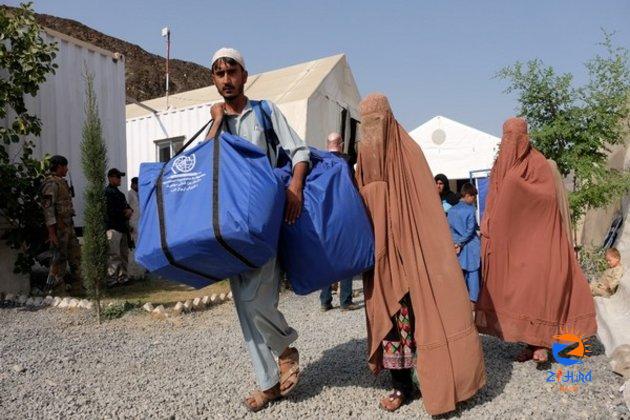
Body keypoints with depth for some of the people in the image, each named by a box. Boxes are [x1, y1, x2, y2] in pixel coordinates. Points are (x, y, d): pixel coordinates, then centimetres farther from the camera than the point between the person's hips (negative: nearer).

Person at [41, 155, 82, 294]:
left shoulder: (61, 182, 15)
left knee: (75, 256, 12)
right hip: (59, 227, -9)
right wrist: (52, 233, -23)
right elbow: (48, 208, -20)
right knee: (59, 259, -3)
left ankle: (77, 287, 20)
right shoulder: (51, 183, -14)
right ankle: (51, 291, 7)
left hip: (68, 225, 9)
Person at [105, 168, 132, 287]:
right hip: (113, 227, -9)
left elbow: (126, 206, 25)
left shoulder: (119, 193, 23)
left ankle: (122, 277, 19)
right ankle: (111, 280, -8)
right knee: (114, 255, -11)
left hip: (122, 227, 9)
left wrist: (129, 210, 0)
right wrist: (124, 212, -5)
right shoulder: (107, 192, -7)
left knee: (124, 254, 12)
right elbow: (111, 211, -18)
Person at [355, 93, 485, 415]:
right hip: (380, 250, 4)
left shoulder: (409, 152, -1)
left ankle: (440, 382, 10)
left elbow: (426, 204, -6)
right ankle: (401, 384, 15)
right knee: (388, 314, 5)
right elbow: (360, 203, 10)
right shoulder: (365, 158, 11)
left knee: (423, 309, -3)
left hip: (411, 247, -4)